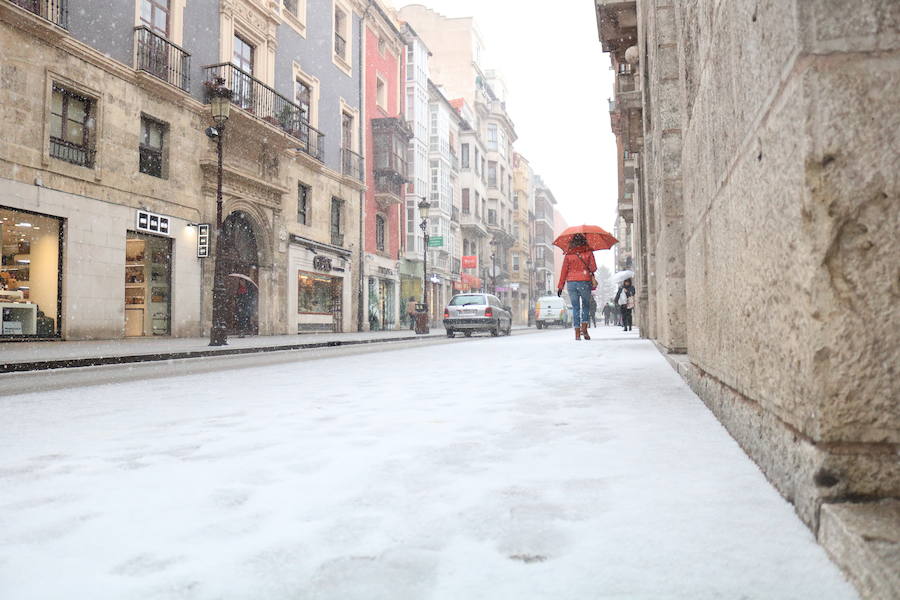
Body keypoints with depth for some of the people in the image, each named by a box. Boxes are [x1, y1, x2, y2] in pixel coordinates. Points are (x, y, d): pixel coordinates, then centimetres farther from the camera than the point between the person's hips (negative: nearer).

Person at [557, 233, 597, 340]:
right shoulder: (588, 252, 0)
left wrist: (560, 286, 5)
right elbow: (593, 267, -4)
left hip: (571, 283, 1)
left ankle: (577, 333, 4)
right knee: (586, 305, 16)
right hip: (584, 282, -1)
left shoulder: (568, 254, 3)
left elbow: (564, 271, 2)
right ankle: (584, 328, 1)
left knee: (575, 307, 7)